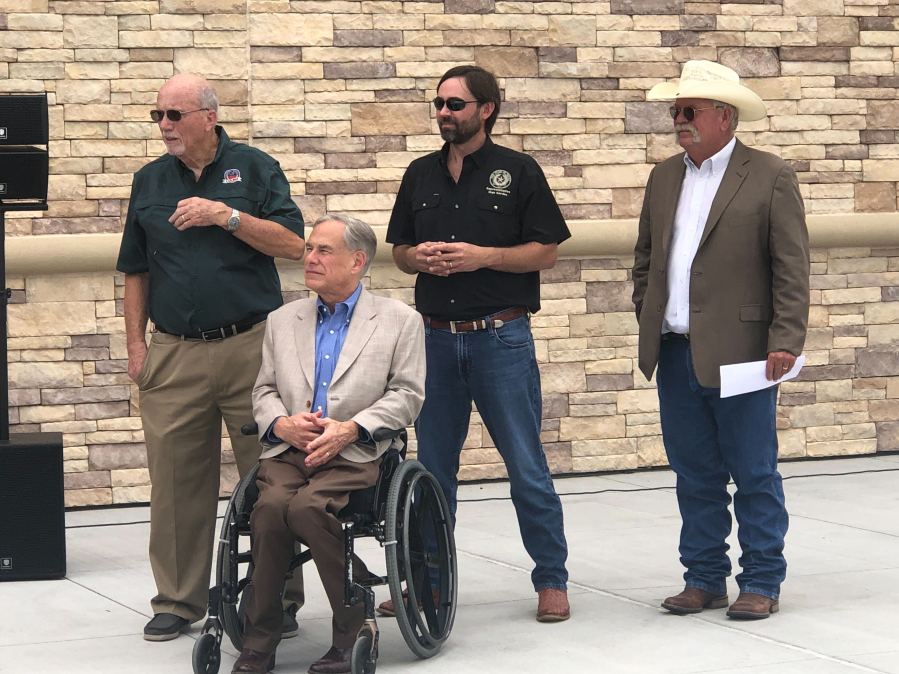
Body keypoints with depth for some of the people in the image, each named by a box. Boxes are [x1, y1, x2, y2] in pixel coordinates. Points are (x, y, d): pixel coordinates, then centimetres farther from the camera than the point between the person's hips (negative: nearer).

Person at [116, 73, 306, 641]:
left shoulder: (255, 169, 3)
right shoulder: (150, 181, 12)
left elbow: (293, 243, -5)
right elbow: (136, 270, 15)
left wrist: (227, 216, -14)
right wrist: (136, 343, 7)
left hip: (251, 344, -2)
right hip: (174, 354, 3)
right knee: (177, 479, 3)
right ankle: (180, 600, 13)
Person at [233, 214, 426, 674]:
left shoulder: (399, 320, 10)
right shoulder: (282, 321, 22)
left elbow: (406, 395, 3)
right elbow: (264, 391, 20)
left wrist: (351, 428, -12)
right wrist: (282, 423, -4)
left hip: (353, 453, -3)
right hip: (288, 449, 3)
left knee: (307, 506, -34)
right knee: (271, 506, -31)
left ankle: (354, 633, -19)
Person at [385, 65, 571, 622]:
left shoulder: (517, 171, -1)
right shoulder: (421, 175, 12)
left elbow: (546, 252, -4)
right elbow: (399, 251, 17)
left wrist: (482, 256, -16)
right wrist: (419, 258, -6)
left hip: (501, 335, -4)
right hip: (438, 338, 4)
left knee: (526, 465, -2)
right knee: (433, 466, 10)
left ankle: (552, 580, 7)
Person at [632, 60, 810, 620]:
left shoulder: (770, 177, -3)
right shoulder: (664, 177, 14)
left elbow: (792, 267, -7)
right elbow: (646, 257, 21)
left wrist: (786, 341, -14)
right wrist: (648, 318, 10)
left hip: (739, 353, -5)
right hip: (676, 353, 5)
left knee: (755, 473, 1)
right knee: (695, 475, 11)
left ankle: (762, 583, 10)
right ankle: (705, 579, 20)